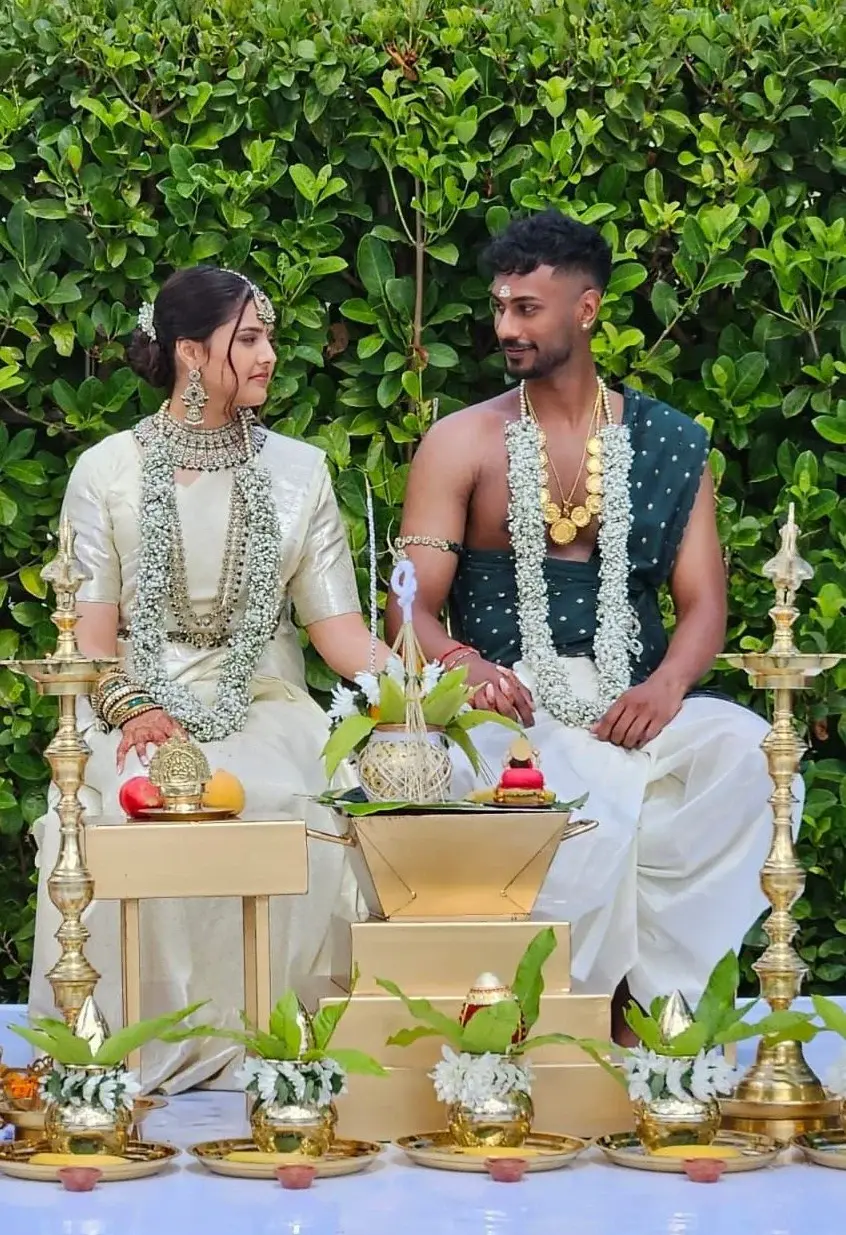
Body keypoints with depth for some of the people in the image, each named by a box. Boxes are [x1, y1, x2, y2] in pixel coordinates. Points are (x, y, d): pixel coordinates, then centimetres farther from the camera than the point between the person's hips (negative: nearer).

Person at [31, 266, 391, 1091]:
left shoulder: (298, 470, 11)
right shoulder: (107, 472, 6)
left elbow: (335, 622, 4)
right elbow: (91, 628, 1)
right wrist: (129, 708, -18)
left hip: (264, 708, 1)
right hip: (143, 707, -1)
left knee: (293, 810, -32)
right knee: (126, 814, -34)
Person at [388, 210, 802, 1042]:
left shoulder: (669, 444, 13)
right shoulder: (460, 444, 9)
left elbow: (702, 604, 7)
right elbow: (413, 607, 3)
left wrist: (666, 685, -15)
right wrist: (460, 661, -21)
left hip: (637, 705, 2)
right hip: (512, 707, -2)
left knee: (745, 748, -31)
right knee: (580, 794, -38)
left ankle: (655, 1001, -22)